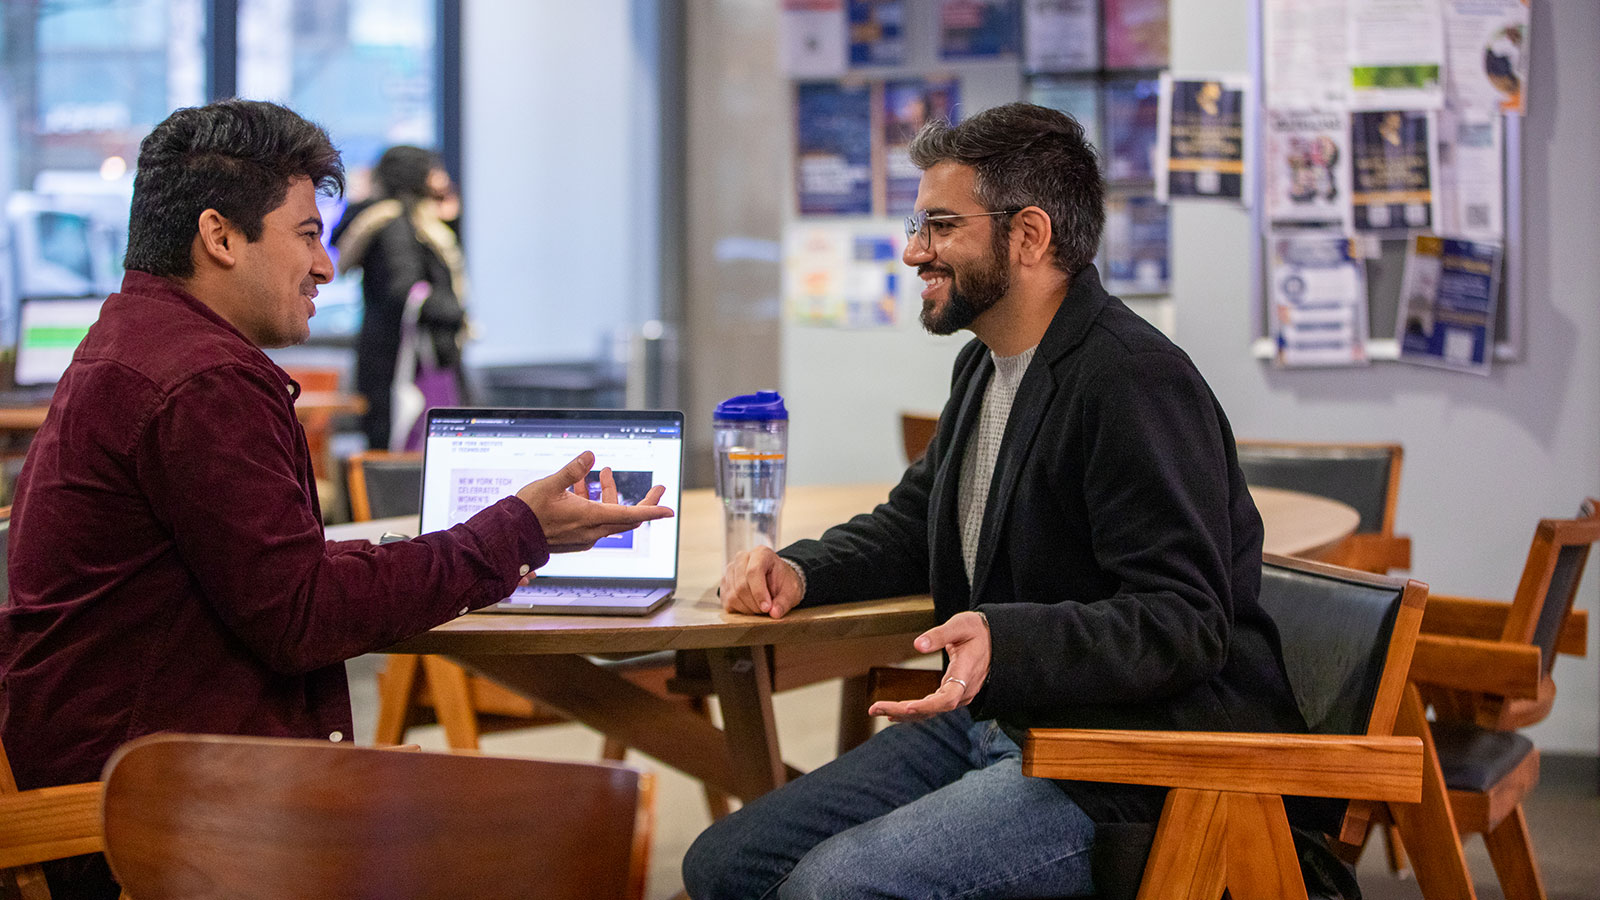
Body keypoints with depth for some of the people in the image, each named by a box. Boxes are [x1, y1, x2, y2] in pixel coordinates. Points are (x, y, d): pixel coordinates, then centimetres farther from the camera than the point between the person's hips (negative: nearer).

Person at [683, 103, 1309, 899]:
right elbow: (910, 526, 27)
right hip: (994, 724, 10)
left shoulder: (1139, 384, -18)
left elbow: (1182, 623, -24)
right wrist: (802, 570, 6)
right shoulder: (985, 365, 14)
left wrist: (1003, 643, -38)